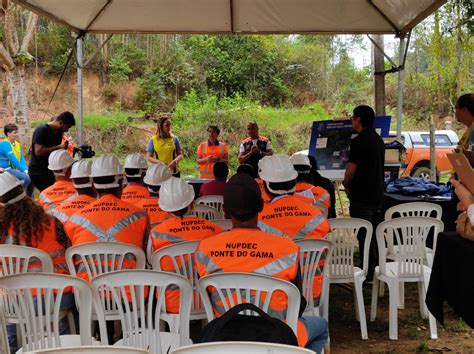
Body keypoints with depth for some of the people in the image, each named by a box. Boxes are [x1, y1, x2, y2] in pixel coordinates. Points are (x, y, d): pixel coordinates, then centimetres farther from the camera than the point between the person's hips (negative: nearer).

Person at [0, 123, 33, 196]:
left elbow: (21, 158, 6)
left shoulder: (17, 144, 11)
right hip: (7, 169, -8)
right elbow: (13, 160, -21)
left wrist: (26, 170, -10)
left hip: (16, 169, 8)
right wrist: (24, 170, -21)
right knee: (26, 178, -27)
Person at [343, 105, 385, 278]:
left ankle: (368, 272, 3)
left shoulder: (359, 141, -17)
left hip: (362, 195, -9)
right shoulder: (378, 140, 11)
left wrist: (346, 184, 1)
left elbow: (351, 169, -18)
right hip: (378, 194, 9)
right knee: (376, 234, 16)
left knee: (364, 235, -2)